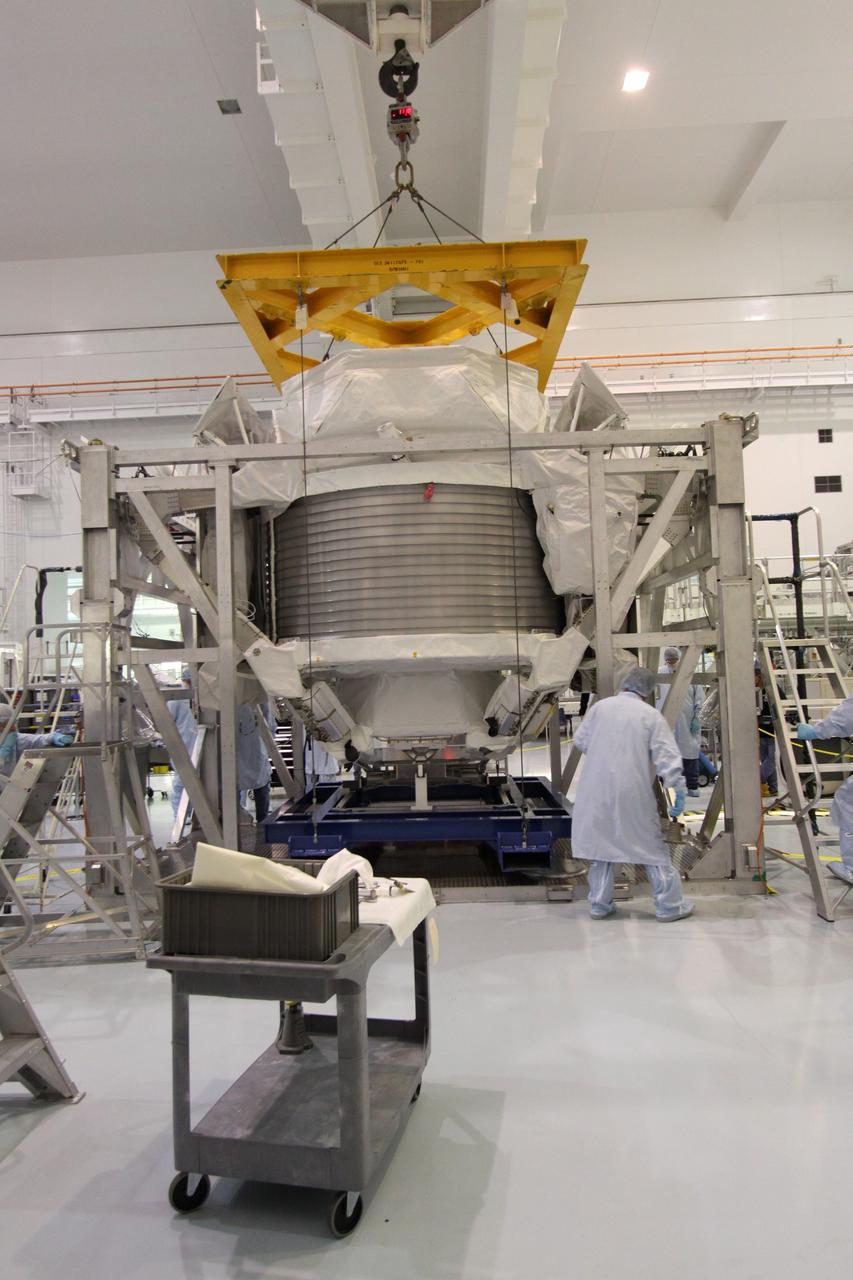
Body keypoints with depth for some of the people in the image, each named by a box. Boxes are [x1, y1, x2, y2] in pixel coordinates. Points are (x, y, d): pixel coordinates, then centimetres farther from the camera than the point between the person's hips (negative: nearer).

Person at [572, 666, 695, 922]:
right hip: (633, 794, -2)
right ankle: (670, 905, 14)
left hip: (597, 790, 2)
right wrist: (678, 791, -9)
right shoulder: (651, 715, -3)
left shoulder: (600, 707, 2)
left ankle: (600, 904, 21)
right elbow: (668, 757, -9)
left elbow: (580, 741, 10)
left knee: (601, 842, 14)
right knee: (651, 848, 9)